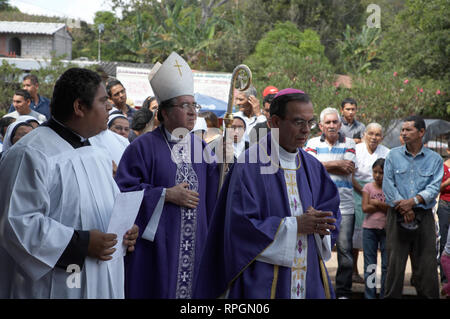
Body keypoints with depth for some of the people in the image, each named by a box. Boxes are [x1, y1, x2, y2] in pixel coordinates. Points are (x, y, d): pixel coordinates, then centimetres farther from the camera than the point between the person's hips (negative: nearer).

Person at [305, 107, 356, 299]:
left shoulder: (348, 143, 8)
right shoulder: (313, 143, 10)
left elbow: (348, 169, -6)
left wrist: (323, 165, -5)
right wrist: (337, 164, -6)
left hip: (344, 205, 0)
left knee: (345, 248, -3)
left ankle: (344, 292, 5)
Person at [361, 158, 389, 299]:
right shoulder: (368, 187, 3)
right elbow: (365, 208, -8)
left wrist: (376, 203, -15)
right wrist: (384, 206, -10)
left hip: (386, 229, 0)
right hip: (369, 229, 1)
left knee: (387, 265, 4)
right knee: (369, 265, 4)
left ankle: (385, 295, 12)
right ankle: (369, 295, 8)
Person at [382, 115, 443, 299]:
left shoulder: (434, 159, 7)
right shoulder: (393, 155, 7)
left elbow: (434, 187, -3)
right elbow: (388, 184, -1)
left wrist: (413, 201, -18)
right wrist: (402, 207, -11)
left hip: (424, 216, 0)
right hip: (397, 215, 0)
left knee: (426, 263, -1)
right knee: (394, 261, -2)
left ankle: (428, 296, 7)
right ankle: (391, 296, 6)